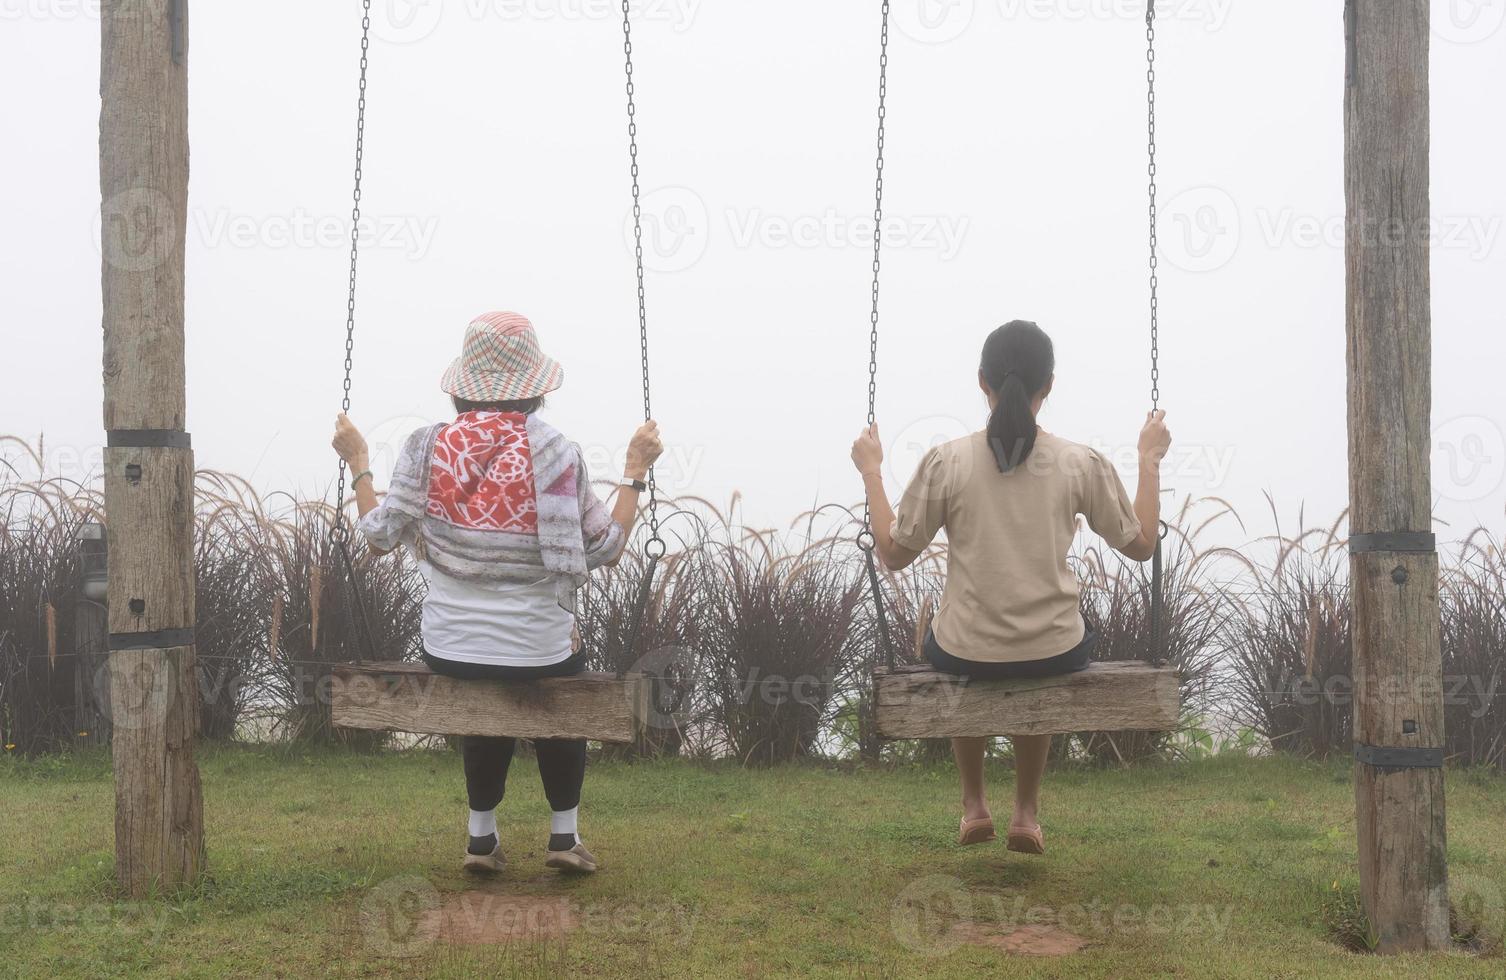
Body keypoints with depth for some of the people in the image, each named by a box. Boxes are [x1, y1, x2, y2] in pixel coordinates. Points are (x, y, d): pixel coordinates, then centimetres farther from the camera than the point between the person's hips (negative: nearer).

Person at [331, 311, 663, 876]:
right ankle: (564, 834, 31)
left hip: (448, 653, 2)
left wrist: (357, 462, 17)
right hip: (540, 653, -2)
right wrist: (636, 470, 8)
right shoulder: (558, 457, -13)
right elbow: (605, 549, -3)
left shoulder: (426, 449, -8)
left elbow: (379, 535, 3)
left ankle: (482, 837, 36)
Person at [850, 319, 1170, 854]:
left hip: (968, 654, -1)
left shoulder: (946, 462, -12)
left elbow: (893, 552, -3)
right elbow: (1140, 543, 3)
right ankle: (1027, 811, 38)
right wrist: (1150, 459, 14)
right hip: (1056, 654, 1)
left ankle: (974, 804, 38)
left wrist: (871, 471, 9)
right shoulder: (1081, 464, -9)